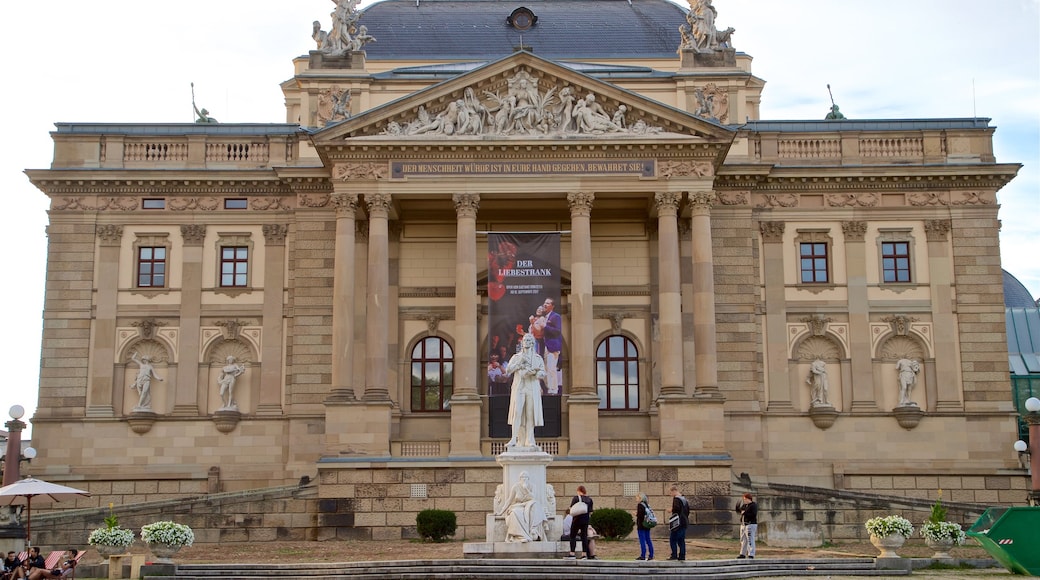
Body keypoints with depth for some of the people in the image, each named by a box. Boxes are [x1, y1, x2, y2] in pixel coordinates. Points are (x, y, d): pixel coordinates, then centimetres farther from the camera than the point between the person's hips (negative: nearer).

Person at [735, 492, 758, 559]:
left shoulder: (753, 505, -12)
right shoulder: (744, 505, 14)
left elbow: (753, 515, -22)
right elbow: (738, 510, 22)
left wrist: (744, 513, -17)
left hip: (751, 525, -9)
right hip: (743, 525, 9)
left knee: (750, 540, -12)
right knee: (743, 540, 12)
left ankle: (751, 555, -13)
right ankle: (743, 554, 20)